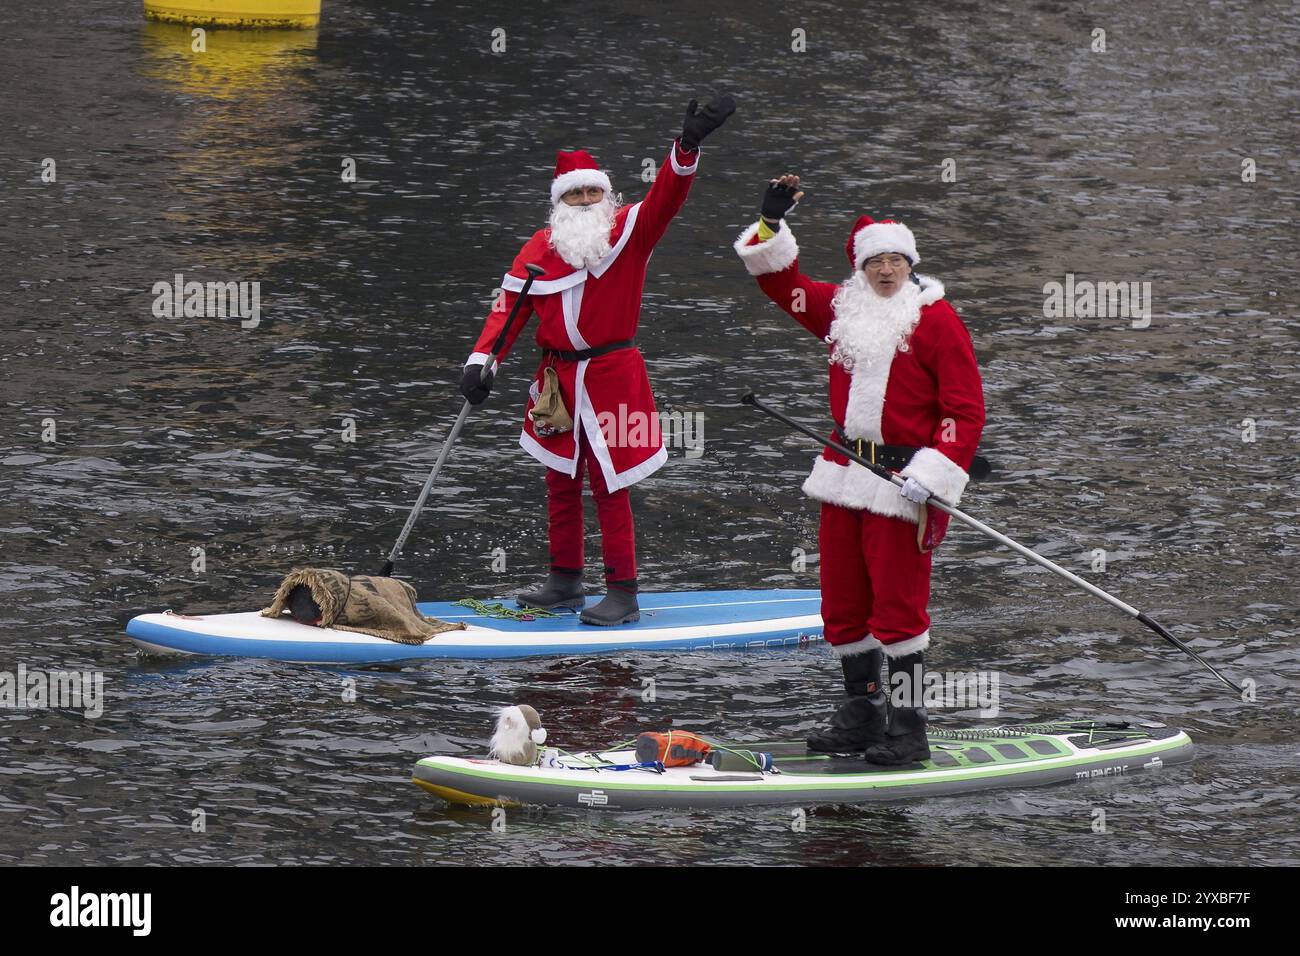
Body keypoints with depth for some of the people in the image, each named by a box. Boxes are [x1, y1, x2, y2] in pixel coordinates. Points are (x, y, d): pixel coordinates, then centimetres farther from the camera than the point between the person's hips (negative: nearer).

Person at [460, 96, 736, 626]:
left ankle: (622, 593, -1)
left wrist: (687, 148, -36)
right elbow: (511, 303, 2)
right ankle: (565, 582, 24)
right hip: (558, 378, 4)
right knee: (561, 482, 13)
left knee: (609, 485, -5)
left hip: (612, 377, -4)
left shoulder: (629, 231, -3)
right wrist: (481, 360, -10)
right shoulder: (542, 246, 4)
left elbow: (665, 196, -18)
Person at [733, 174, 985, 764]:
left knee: (897, 605, -6)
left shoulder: (935, 319, -8)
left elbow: (965, 409, -10)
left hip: (903, 481, -7)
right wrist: (772, 223, 7)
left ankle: (908, 729, -2)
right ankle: (861, 716, 22)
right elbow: (780, 283, 22)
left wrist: (933, 477, -18)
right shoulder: (841, 309, 9)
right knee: (842, 602, 10)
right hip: (845, 473, 7)